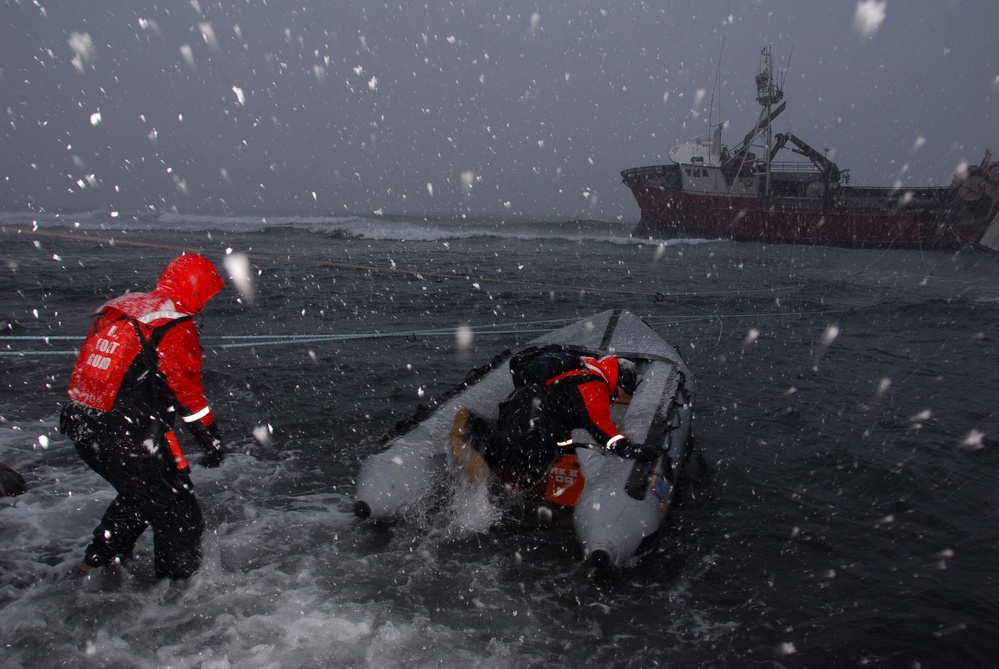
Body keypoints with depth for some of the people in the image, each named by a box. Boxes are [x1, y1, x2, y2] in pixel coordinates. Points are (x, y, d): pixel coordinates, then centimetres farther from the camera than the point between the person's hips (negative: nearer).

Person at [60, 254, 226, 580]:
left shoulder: (117, 309, 12)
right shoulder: (177, 328, -13)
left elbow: (86, 370, 19)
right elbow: (187, 391, -12)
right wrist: (212, 438, -3)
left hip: (82, 429, 9)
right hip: (129, 441, -9)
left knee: (138, 494, 32)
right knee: (179, 517, 6)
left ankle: (98, 560, 43)